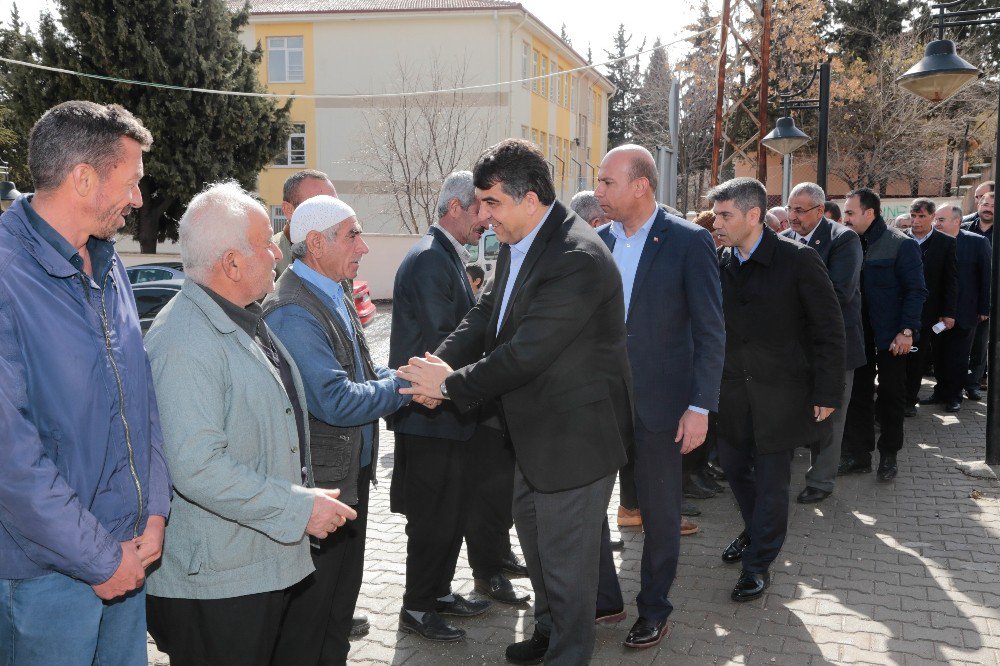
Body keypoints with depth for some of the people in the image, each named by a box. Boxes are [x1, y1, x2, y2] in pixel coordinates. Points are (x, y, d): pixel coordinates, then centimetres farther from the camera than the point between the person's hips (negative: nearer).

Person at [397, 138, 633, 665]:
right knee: (533, 529, 26)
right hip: (535, 432, 10)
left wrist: (451, 384, -20)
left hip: (575, 434, -10)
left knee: (565, 555, 7)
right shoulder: (518, 245, 2)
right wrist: (439, 365, -13)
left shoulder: (576, 259, -29)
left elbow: (524, 354, -30)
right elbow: (487, 314, 4)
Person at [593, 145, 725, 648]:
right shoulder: (600, 240, 3)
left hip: (660, 400, -4)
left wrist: (700, 406, -14)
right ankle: (603, 597, 29)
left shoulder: (689, 242, -10)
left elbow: (710, 331, -10)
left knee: (659, 511, 10)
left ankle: (654, 610, 28)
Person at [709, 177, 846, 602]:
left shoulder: (798, 259, -14)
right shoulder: (720, 263, 1)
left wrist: (827, 392, -12)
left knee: (771, 476, 3)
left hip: (780, 390, -5)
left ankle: (759, 563, 19)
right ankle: (755, 532, 41)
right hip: (735, 388, 5)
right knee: (734, 464, 15)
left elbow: (829, 330, -11)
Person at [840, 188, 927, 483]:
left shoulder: (901, 244, -11)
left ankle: (888, 456, 21)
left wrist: (906, 331, -17)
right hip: (858, 334, 5)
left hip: (890, 337, -5)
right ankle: (858, 455, 20)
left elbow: (916, 290, -11)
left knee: (890, 397, 7)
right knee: (858, 395, 10)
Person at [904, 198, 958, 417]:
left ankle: (910, 399, 16)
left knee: (918, 357, 6)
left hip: (926, 313, -1)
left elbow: (952, 281, -1)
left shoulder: (946, 243, -1)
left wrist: (948, 313, -6)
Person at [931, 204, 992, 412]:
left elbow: (988, 276, -5)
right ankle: (941, 391, 25)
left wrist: (985, 309, -6)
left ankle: (954, 395, 20)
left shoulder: (978, 242, -8)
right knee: (939, 355, 11)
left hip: (964, 313, -3)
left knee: (958, 357, 6)